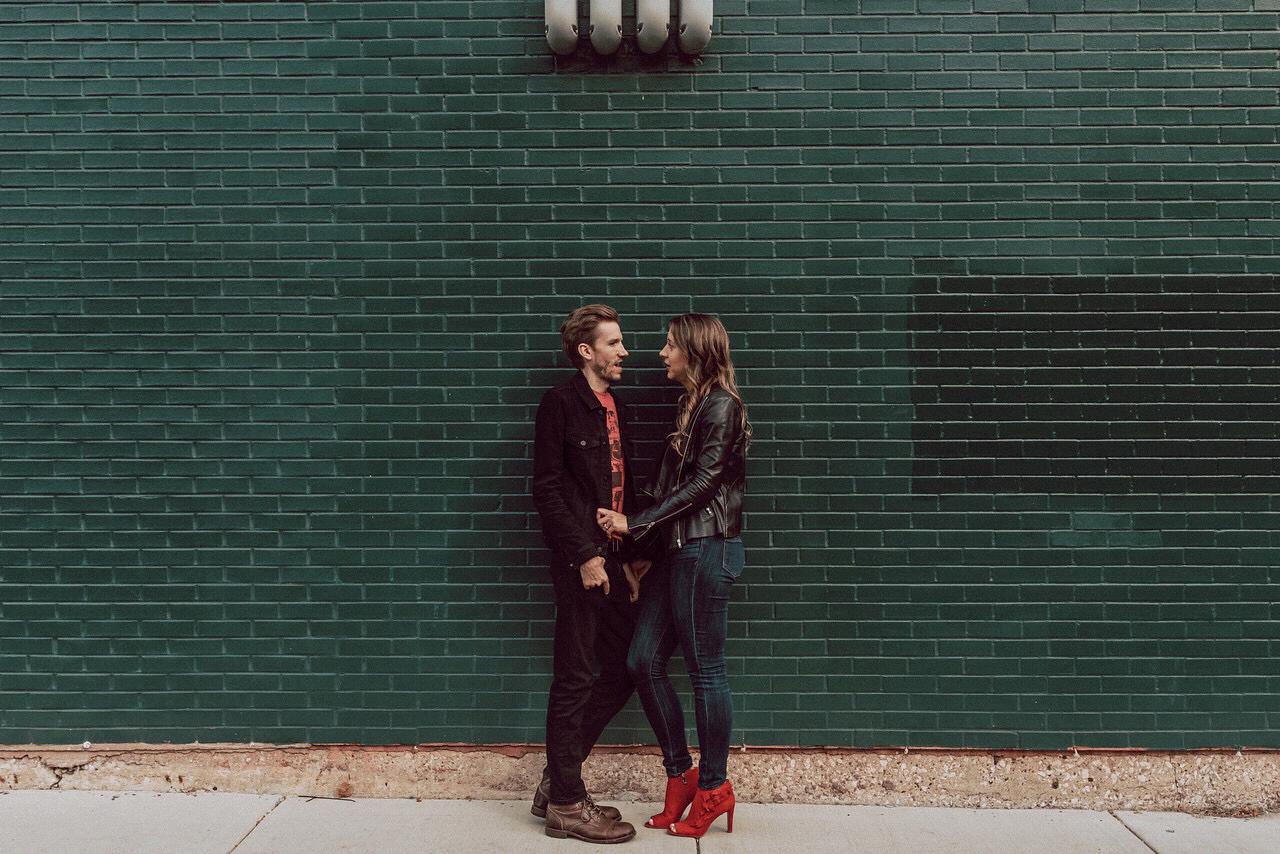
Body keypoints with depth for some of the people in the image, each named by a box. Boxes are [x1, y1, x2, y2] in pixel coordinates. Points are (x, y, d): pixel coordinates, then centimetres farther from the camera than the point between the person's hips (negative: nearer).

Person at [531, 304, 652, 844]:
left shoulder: (614, 407, 16)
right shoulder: (561, 403, -7)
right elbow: (547, 488, -13)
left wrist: (632, 555, 10)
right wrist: (584, 555, -17)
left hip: (613, 560, 8)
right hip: (582, 561, -8)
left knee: (621, 672, 12)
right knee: (575, 679, 0)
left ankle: (557, 780, 25)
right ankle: (566, 805, 14)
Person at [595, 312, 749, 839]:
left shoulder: (721, 405, -8)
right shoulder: (691, 405, 18)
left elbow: (703, 483, -15)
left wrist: (637, 524, -14)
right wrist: (639, 530, 11)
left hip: (707, 550, -9)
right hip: (676, 549, 9)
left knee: (705, 669, 1)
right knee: (643, 662, 7)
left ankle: (713, 788, 16)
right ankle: (680, 774, 21)